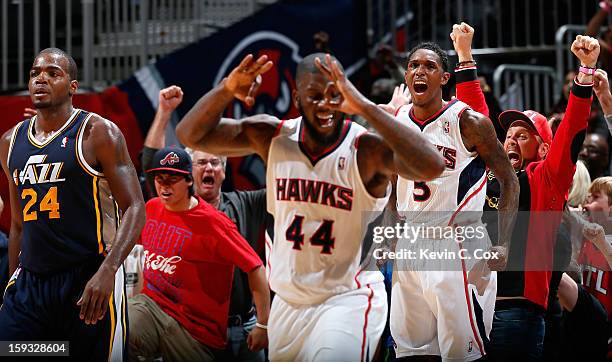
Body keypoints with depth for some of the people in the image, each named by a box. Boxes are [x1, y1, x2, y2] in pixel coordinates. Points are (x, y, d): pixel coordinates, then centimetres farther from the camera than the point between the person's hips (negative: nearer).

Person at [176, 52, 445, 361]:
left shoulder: (367, 151, -18)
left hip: (347, 300, -5)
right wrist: (227, 90, -22)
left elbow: (431, 167, -37)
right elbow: (190, 135, -3)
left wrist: (365, 108, -42)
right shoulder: (273, 137, -4)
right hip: (287, 300, 5)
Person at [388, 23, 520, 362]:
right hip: (411, 246, 6)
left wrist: (502, 245, -15)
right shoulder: (395, 120, 6)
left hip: (458, 248, -6)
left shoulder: (469, 122, -10)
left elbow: (509, 181, -6)